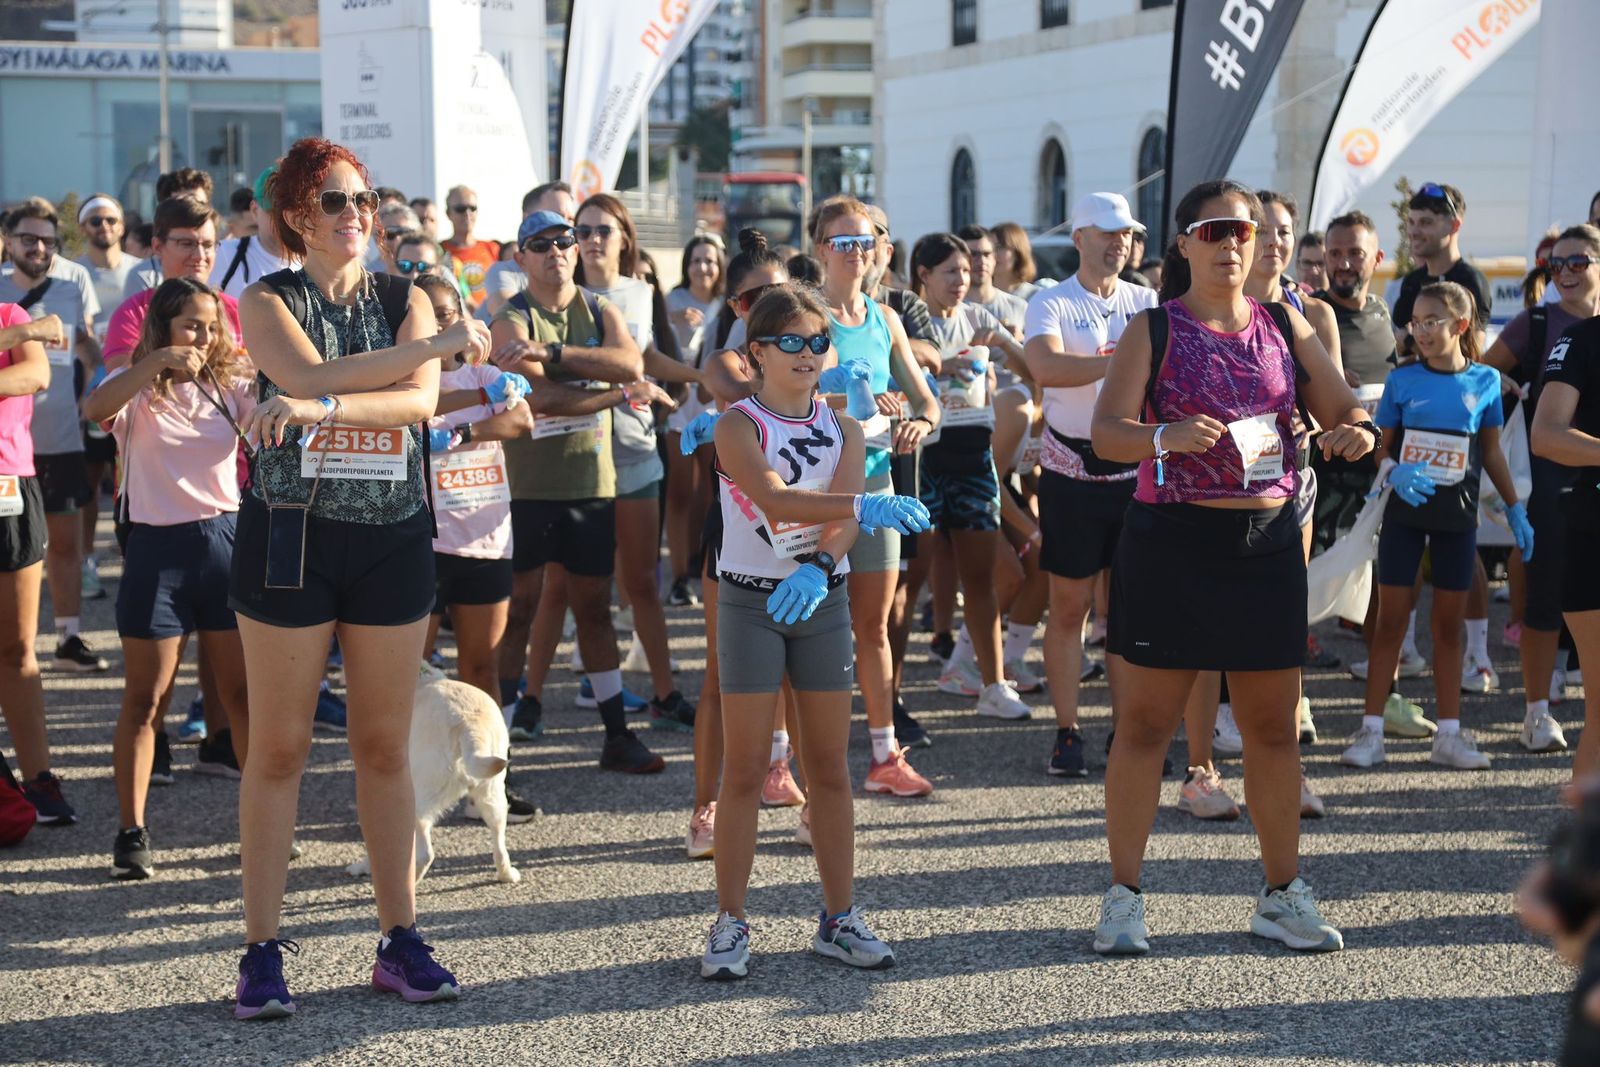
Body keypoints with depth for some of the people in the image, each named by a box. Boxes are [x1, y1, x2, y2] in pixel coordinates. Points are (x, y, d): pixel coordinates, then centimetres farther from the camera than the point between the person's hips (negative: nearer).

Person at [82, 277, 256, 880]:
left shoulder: (229, 385, 7)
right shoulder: (136, 390, -4)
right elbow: (94, 409, -25)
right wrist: (158, 362, -34)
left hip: (225, 538, 3)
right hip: (157, 548, -3)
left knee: (241, 693, 7)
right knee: (144, 700, 3)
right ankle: (132, 832, 9)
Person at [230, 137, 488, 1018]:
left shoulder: (404, 300, 8)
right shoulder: (268, 301, 1)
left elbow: (420, 402, -10)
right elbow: (315, 376, -18)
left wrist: (317, 408, -25)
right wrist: (443, 342, -16)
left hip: (391, 538, 2)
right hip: (289, 534, -2)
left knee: (386, 745, 7)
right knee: (279, 746, 1)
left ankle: (399, 940, 15)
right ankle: (262, 951, 7)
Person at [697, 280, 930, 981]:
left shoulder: (842, 430, 4)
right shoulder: (738, 427, -9)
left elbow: (842, 519, -11)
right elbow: (777, 503, -27)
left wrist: (816, 568, -31)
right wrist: (861, 506, -41)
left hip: (823, 600, 4)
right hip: (750, 604, -4)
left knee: (829, 765, 8)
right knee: (745, 769, -1)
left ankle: (838, 917, 17)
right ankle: (730, 924, 7)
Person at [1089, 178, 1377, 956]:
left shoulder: (1284, 327, 10)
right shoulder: (1154, 331, -2)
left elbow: (1344, 409, 10)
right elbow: (1105, 432, -12)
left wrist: (1357, 432, -13)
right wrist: (1166, 436, -32)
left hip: (1267, 541, 4)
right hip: (1170, 541, -3)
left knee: (1273, 726, 9)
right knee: (1145, 722, 1)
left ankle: (1282, 896, 21)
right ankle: (1123, 898, 10)